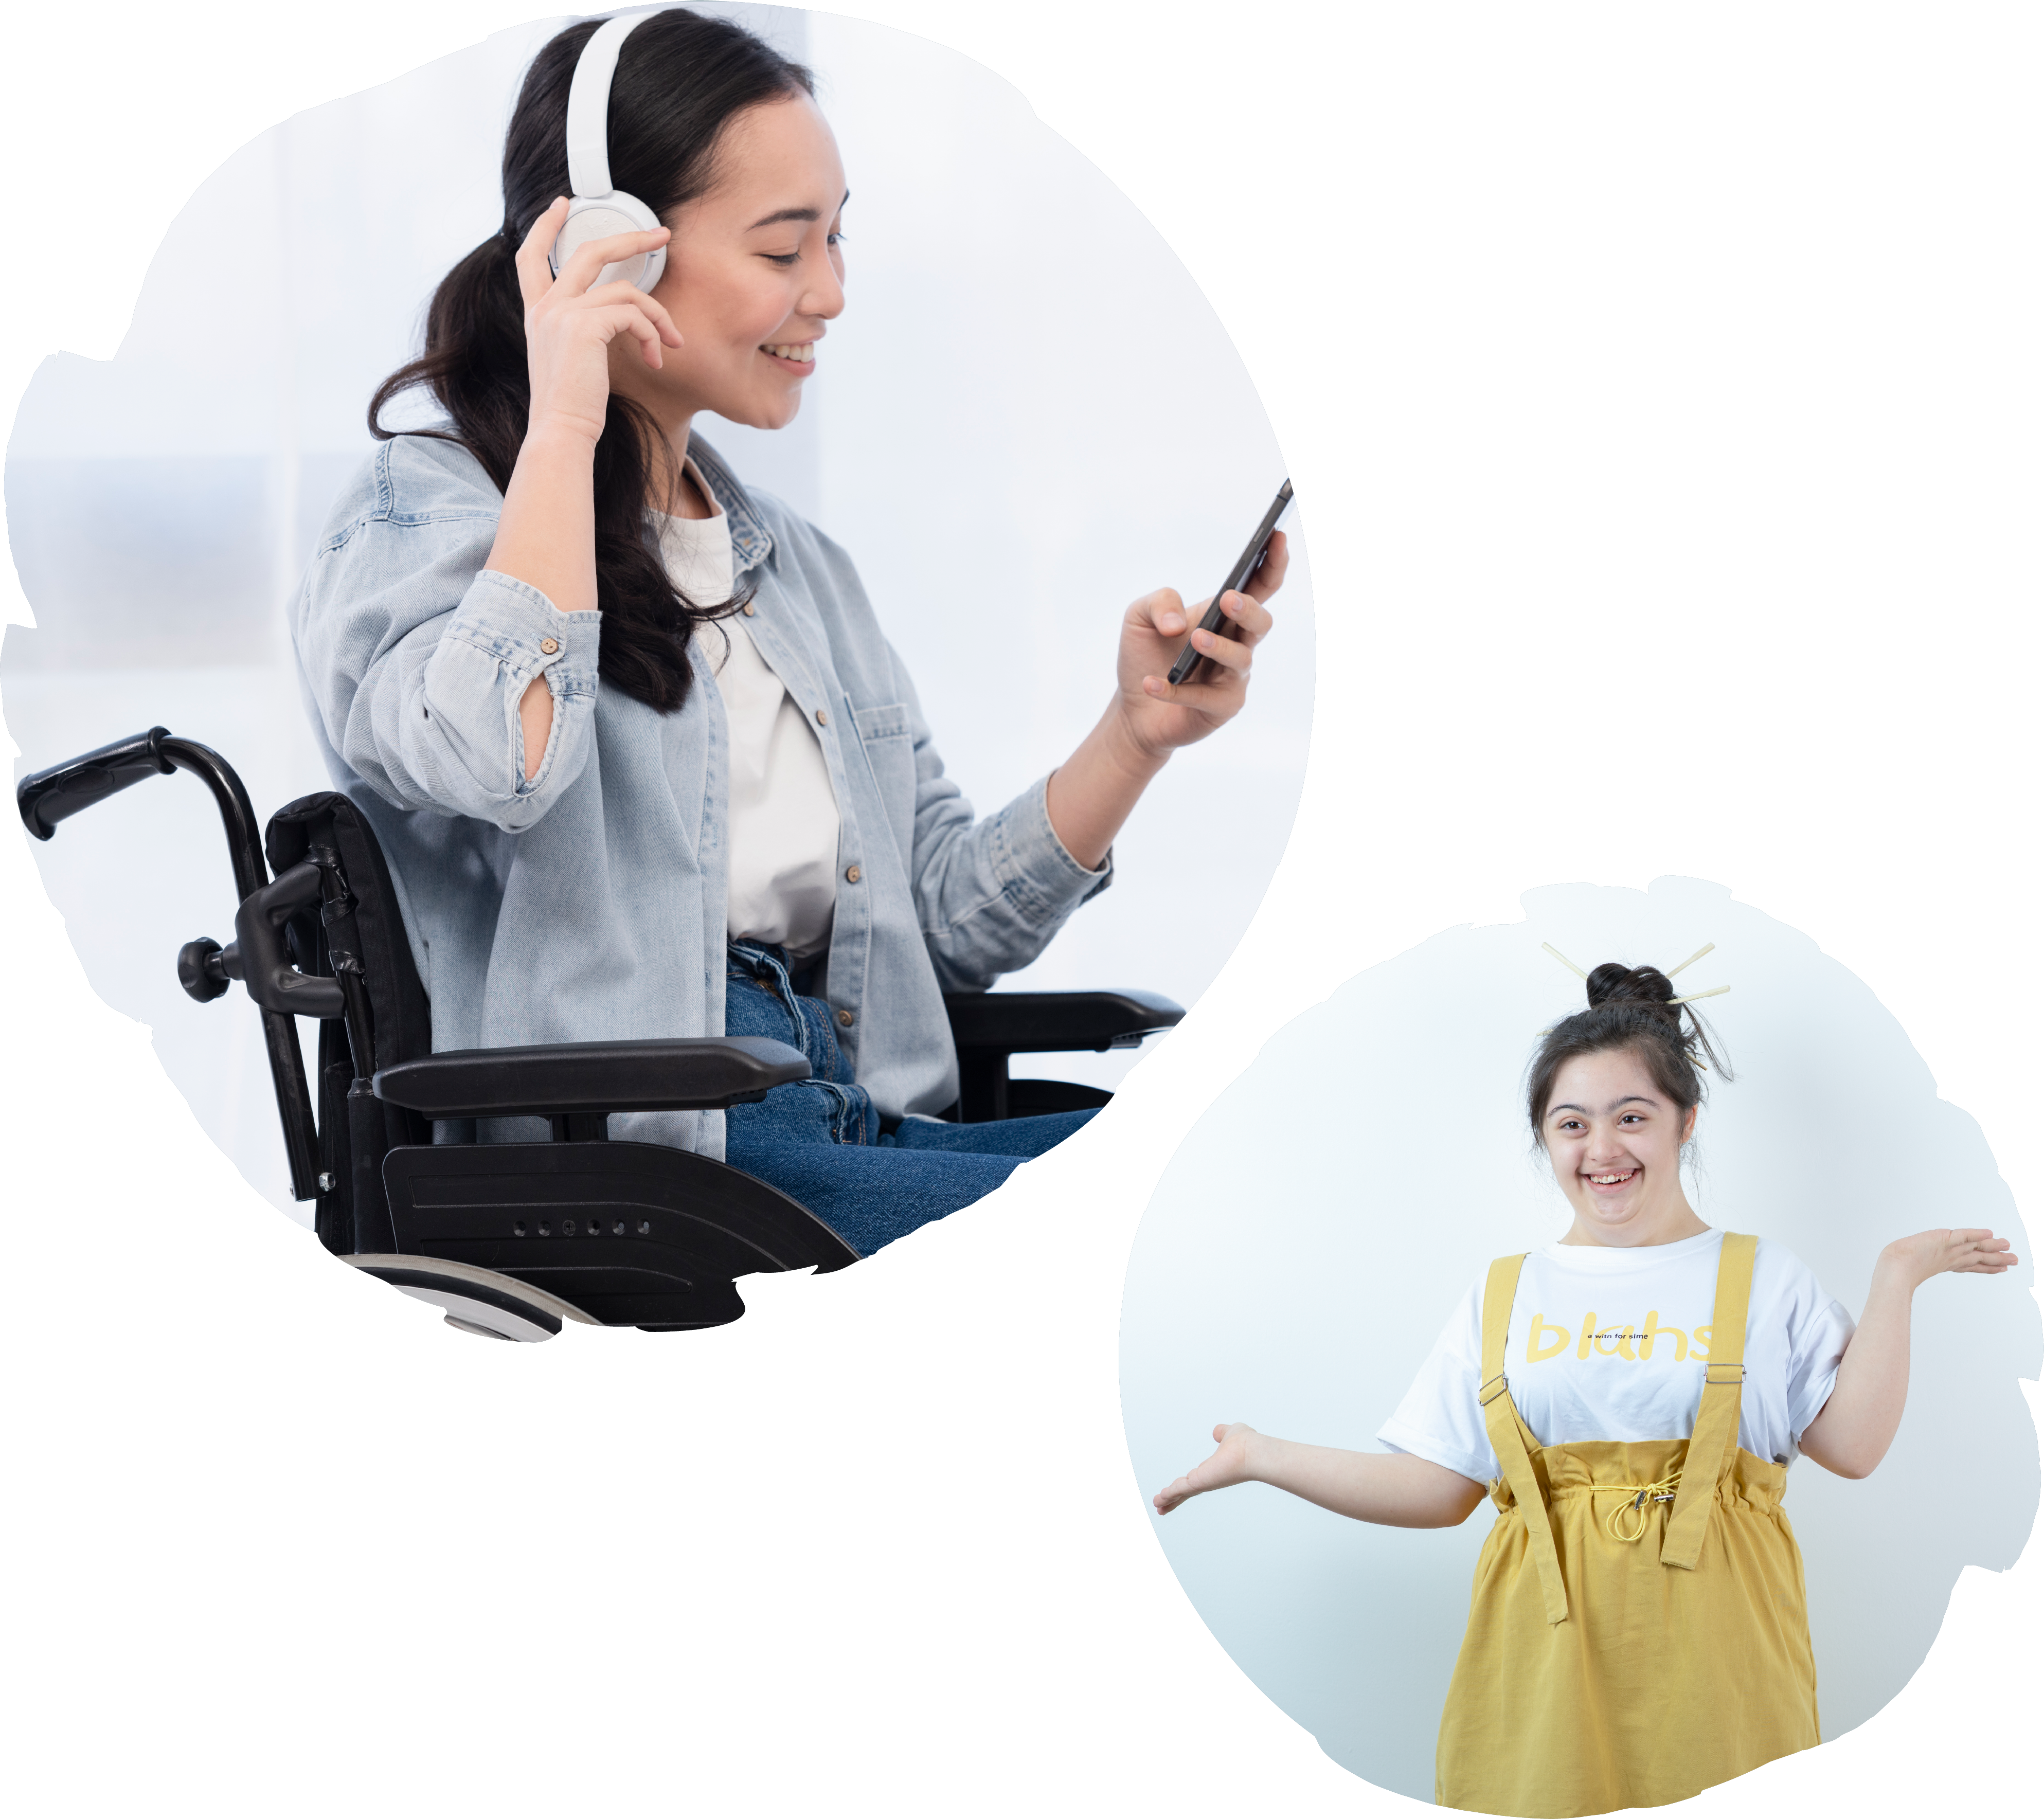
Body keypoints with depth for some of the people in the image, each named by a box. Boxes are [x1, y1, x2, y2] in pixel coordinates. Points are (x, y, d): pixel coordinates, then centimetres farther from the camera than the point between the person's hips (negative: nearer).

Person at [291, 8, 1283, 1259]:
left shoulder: (803, 568, 23)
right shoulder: (427, 513, 1)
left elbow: (951, 916, 21)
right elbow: (500, 766, -24)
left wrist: (1136, 735, 5)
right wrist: (564, 427, -13)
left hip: (860, 1119, 8)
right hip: (623, 1156, -7)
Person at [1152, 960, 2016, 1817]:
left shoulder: (1760, 1279, 9)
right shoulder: (1505, 1295, 12)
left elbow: (1854, 1445, -1)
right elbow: (1437, 1487, 8)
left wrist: (1895, 1276, -5)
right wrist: (1262, 1458, 5)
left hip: (1709, 1653, -1)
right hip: (1549, 1653, 1)